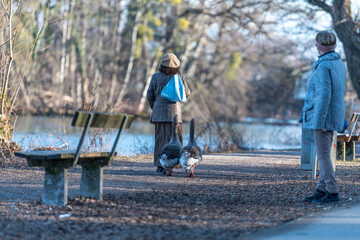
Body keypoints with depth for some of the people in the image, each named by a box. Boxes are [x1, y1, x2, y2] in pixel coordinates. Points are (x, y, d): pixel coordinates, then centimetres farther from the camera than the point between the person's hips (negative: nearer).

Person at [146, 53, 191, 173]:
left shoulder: (156, 77, 0)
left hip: (159, 112, 1)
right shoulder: (180, 78, -2)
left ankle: (159, 165, 7)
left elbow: (150, 95, 4)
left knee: (160, 138, 8)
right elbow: (186, 93, 9)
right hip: (174, 111, -1)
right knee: (171, 139, 3)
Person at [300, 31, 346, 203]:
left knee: (323, 155, -6)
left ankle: (332, 192, -6)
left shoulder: (323, 66, -18)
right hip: (333, 117, 9)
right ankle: (321, 190, 16)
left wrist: (319, 121, -22)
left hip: (322, 117, -9)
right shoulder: (339, 64, 12)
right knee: (324, 154, 12)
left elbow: (324, 95, -23)